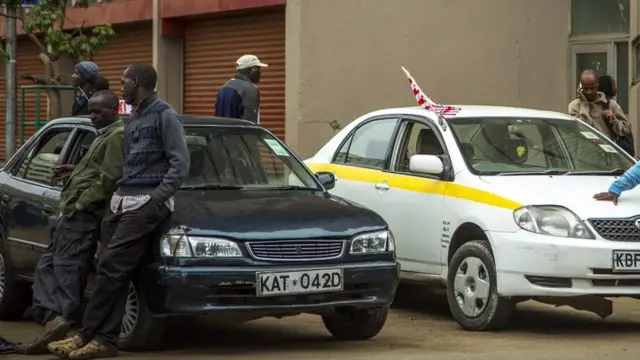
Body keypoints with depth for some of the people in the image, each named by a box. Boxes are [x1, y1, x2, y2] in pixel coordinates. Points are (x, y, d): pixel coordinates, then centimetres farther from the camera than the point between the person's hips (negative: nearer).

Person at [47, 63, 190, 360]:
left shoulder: (165, 116, -4)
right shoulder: (132, 120, 23)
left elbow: (180, 163, -10)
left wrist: (156, 198, -17)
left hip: (145, 203, -8)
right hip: (121, 202, 8)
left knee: (111, 266, -15)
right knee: (111, 270, -1)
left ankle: (86, 335, -13)